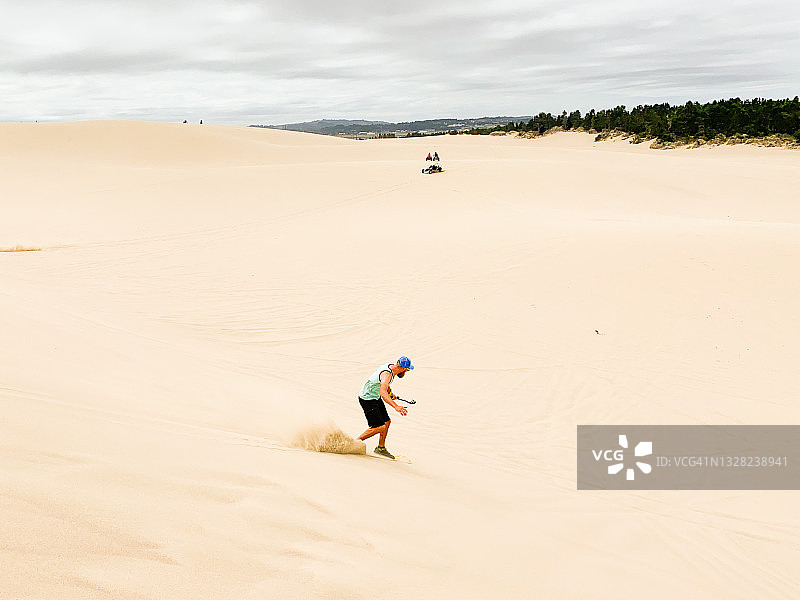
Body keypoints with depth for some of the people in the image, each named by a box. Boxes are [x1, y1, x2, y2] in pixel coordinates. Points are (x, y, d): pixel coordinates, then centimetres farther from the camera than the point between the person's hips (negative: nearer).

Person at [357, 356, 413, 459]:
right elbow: (383, 393, -46)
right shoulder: (387, 373, -30)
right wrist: (396, 406, -54)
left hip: (376, 398, 10)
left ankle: (381, 448, 26)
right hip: (367, 399, -10)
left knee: (387, 422, 12)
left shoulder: (390, 366, -1)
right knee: (379, 427, -10)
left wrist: (390, 393, 25)